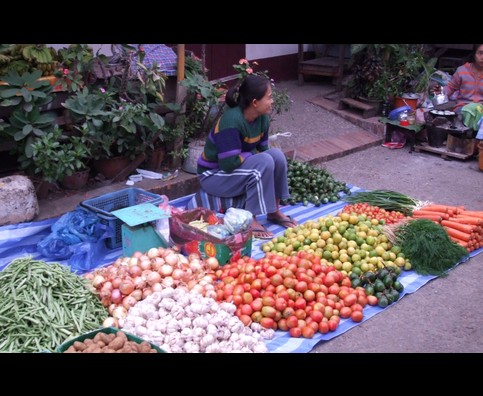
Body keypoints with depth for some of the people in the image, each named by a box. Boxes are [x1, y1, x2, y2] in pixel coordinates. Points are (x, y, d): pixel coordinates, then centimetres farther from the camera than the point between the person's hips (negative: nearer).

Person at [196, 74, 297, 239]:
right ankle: (250, 219, -19)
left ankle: (274, 211, -2)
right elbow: (229, 163, -32)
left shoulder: (263, 118, -5)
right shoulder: (232, 120, -30)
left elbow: (262, 149, 7)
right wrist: (252, 155, -17)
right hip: (213, 174, -8)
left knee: (276, 155, -15)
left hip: (240, 167, 8)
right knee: (264, 163, -28)